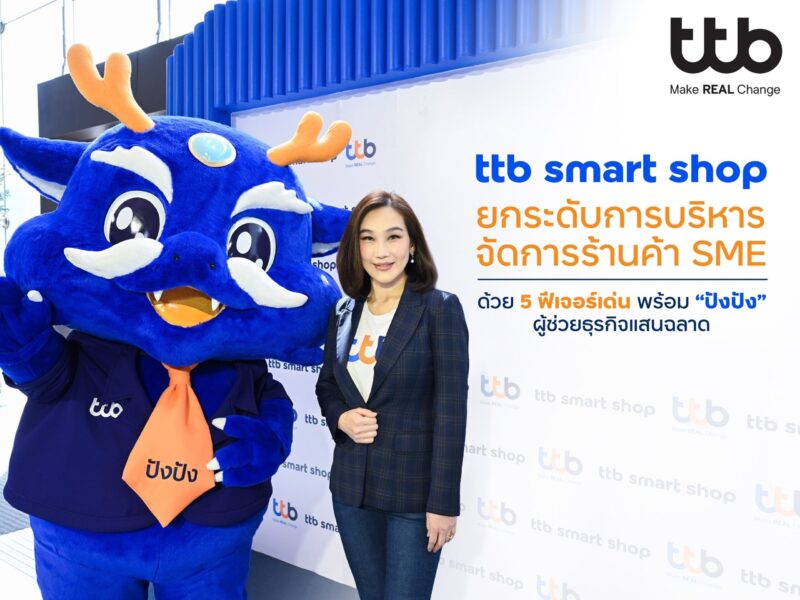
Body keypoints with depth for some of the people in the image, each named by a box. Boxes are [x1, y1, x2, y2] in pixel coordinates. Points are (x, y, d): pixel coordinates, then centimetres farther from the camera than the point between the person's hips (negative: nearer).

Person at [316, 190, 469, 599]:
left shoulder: (440, 308, -10)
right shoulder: (344, 312, 5)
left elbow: (450, 409, -14)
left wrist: (443, 502, -16)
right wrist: (341, 418, -8)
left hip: (414, 489, -5)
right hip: (351, 485, 5)